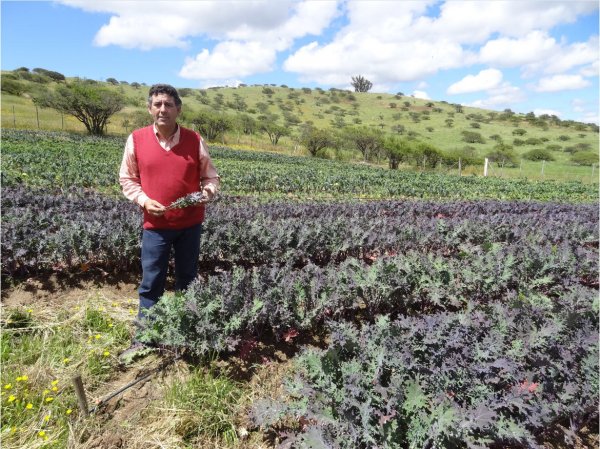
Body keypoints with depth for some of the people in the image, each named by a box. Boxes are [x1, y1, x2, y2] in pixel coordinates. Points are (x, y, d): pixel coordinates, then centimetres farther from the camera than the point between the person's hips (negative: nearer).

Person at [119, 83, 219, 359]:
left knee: (187, 279, 14)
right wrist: (144, 201, -12)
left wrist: (206, 194, -16)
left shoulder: (195, 140, -3)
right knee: (151, 283, 6)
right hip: (155, 225, -1)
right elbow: (127, 179, 5)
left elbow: (210, 176, 5)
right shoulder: (136, 140, -3)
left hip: (190, 224, 1)